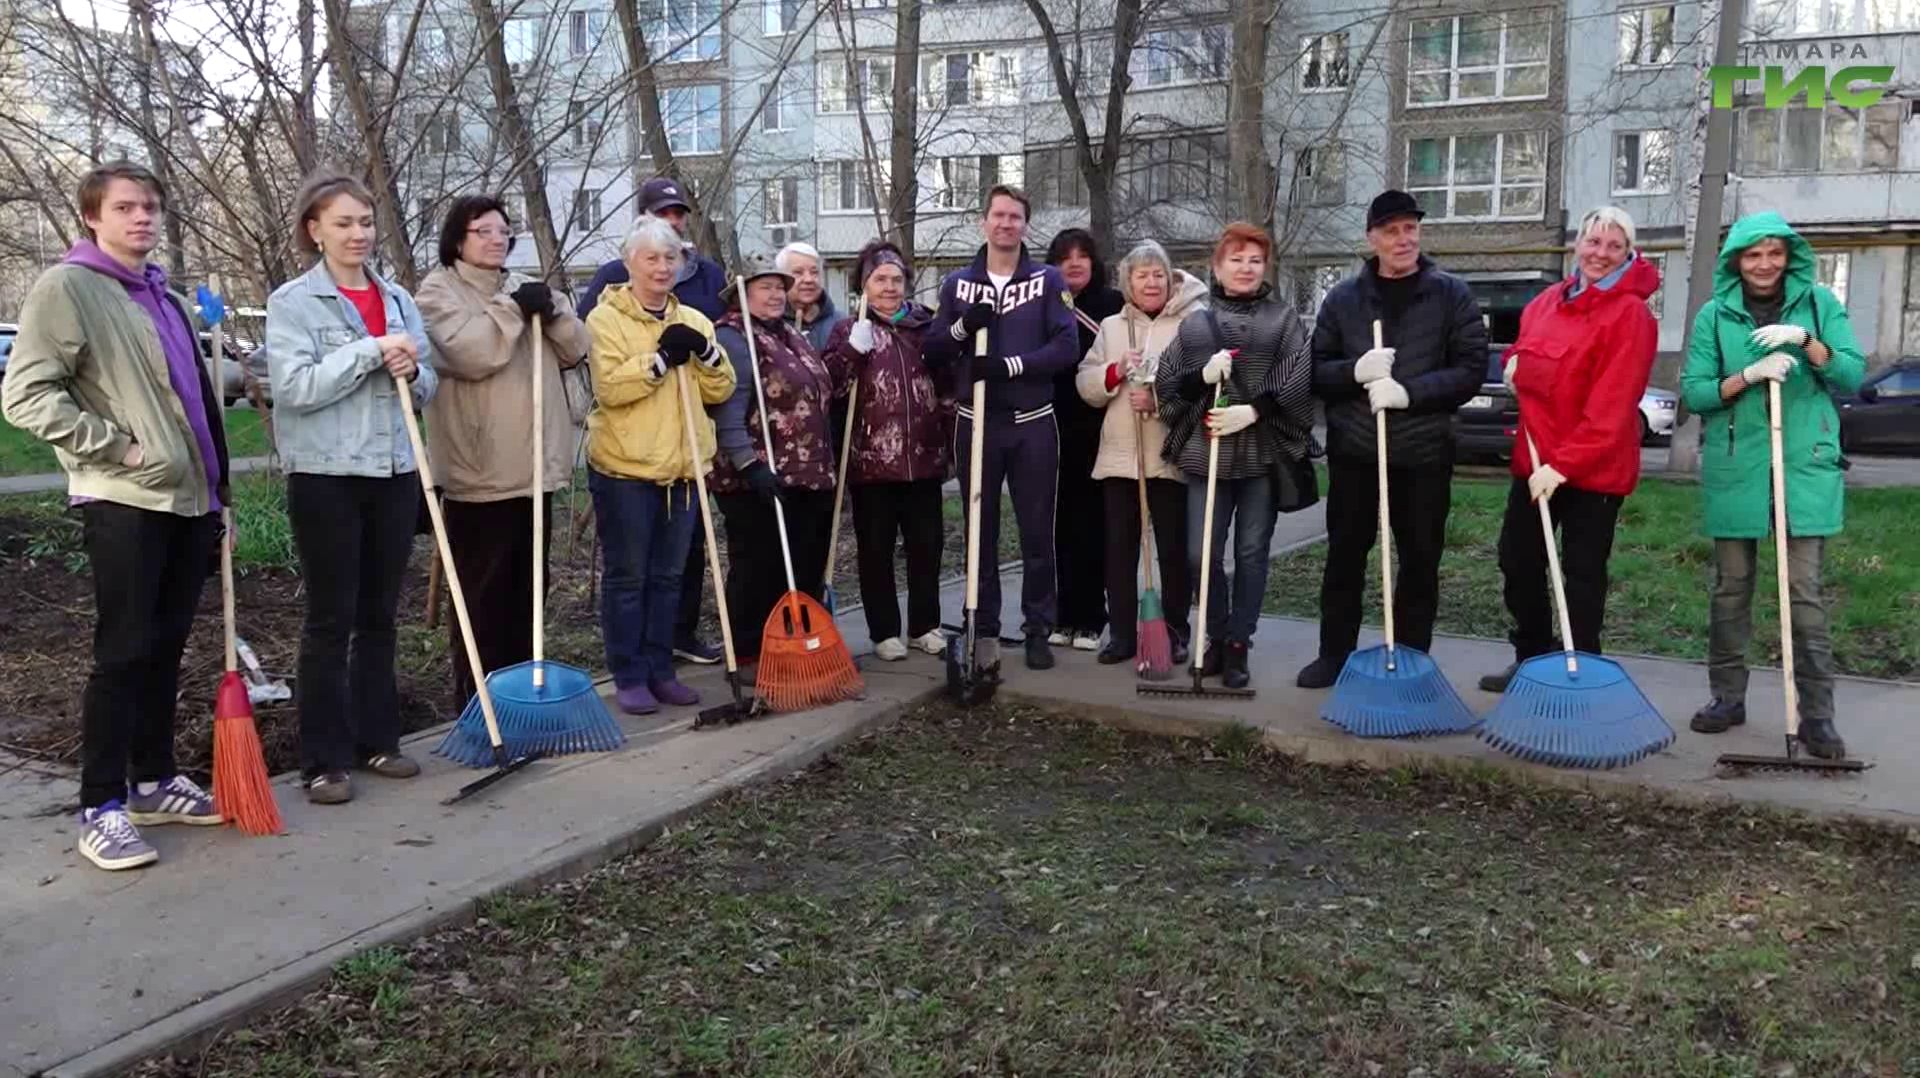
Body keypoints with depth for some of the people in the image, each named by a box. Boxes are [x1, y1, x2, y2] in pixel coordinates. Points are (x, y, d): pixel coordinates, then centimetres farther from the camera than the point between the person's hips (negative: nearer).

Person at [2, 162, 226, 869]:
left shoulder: (165, 299, 19)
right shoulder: (66, 287, -4)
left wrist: (217, 493, 20)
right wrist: (115, 445, -16)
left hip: (189, 498, 7)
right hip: (124, 501, -7)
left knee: (166, 646, 13)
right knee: (123, 652, -6)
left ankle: (153, 781, 24)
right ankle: (100, 810, 2)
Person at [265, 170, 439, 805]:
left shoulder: (398, 299, 12)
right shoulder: (292, 302, -4)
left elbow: (427, 389, 14)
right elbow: (294, 386, -16)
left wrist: (410, 371, -8)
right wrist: (371, 350, -19)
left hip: (395, 473, 5)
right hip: (325, 476, -5)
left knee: (380, 615, 12)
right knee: (330, 620, 0)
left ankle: (377, 739, 23)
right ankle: (325, 759, 7)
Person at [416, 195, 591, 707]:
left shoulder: (525, 287, 17)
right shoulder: (439, 291, -3)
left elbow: (575, 350, 9)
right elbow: (471, 353, -20)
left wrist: (551, 310, -8)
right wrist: (515, 309, -14)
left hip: (535, 465, 7)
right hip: (480, 470, -7)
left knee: (526, 587, 14)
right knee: (482, 592, -1)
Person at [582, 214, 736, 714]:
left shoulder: (694, 321, 11)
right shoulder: (606, 318, -4)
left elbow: (721, 390, 6)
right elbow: (609, 388, -17)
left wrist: (705, 352, -11)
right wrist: (661, 358, -20)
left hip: (682, 468, 5)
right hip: (624, 467, -5)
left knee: (668, 576, 11)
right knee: (627, 577, 2)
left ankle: (660, 671, 21)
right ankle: (628, 677, 11)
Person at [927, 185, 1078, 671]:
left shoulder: (1048, 280, 3)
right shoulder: (957, 283, 9)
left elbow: (1067, 346, -8)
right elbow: (934, 353, 6)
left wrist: (1010, 365, -20)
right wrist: (962, 327, -14)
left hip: (1033, 424, -1)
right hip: (976, 424, 2)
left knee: (1038, 532, 4)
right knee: (981, 532, 6)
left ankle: (1038, 630, 14)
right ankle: (986, 630, 16)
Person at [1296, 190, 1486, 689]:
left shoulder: (1452, 294, 0)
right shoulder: (1343, 298, 5)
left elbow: (1471, 368, -7)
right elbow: (1316, 371, 4)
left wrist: (1408, 391, -20)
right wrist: (1355, 372, -17)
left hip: (1424, 453, -1)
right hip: (1353, 451, 2)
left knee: (1420, 562, 8)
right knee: (1344, 556, 11)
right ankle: (1334, 654, 24)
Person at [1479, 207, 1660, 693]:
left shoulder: (1631, 313, -14)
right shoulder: (1548, 301, 8)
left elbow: (1611, 405, -21)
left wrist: (1562, 463, -25)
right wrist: (1516, 360, 6)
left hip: (1595, 468, -7)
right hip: (1535, 458, 8)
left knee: (1582, 574, 2)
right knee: (1517, 559, 15)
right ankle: (1532, 658, 30)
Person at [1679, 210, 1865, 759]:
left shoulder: (1819, 303, 5)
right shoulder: (1714, 315, 5)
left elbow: (1853, 376, -1)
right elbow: (1693, 391, 0)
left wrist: (1806, 340, -16)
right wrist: (1748, 375, -16)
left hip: (1805, 467, -1)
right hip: (1734, 468, 1)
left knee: (1805, 591, -3)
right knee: (1730, 588, 9)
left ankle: (1817, 713, 3)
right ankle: (1727, 696, 21)